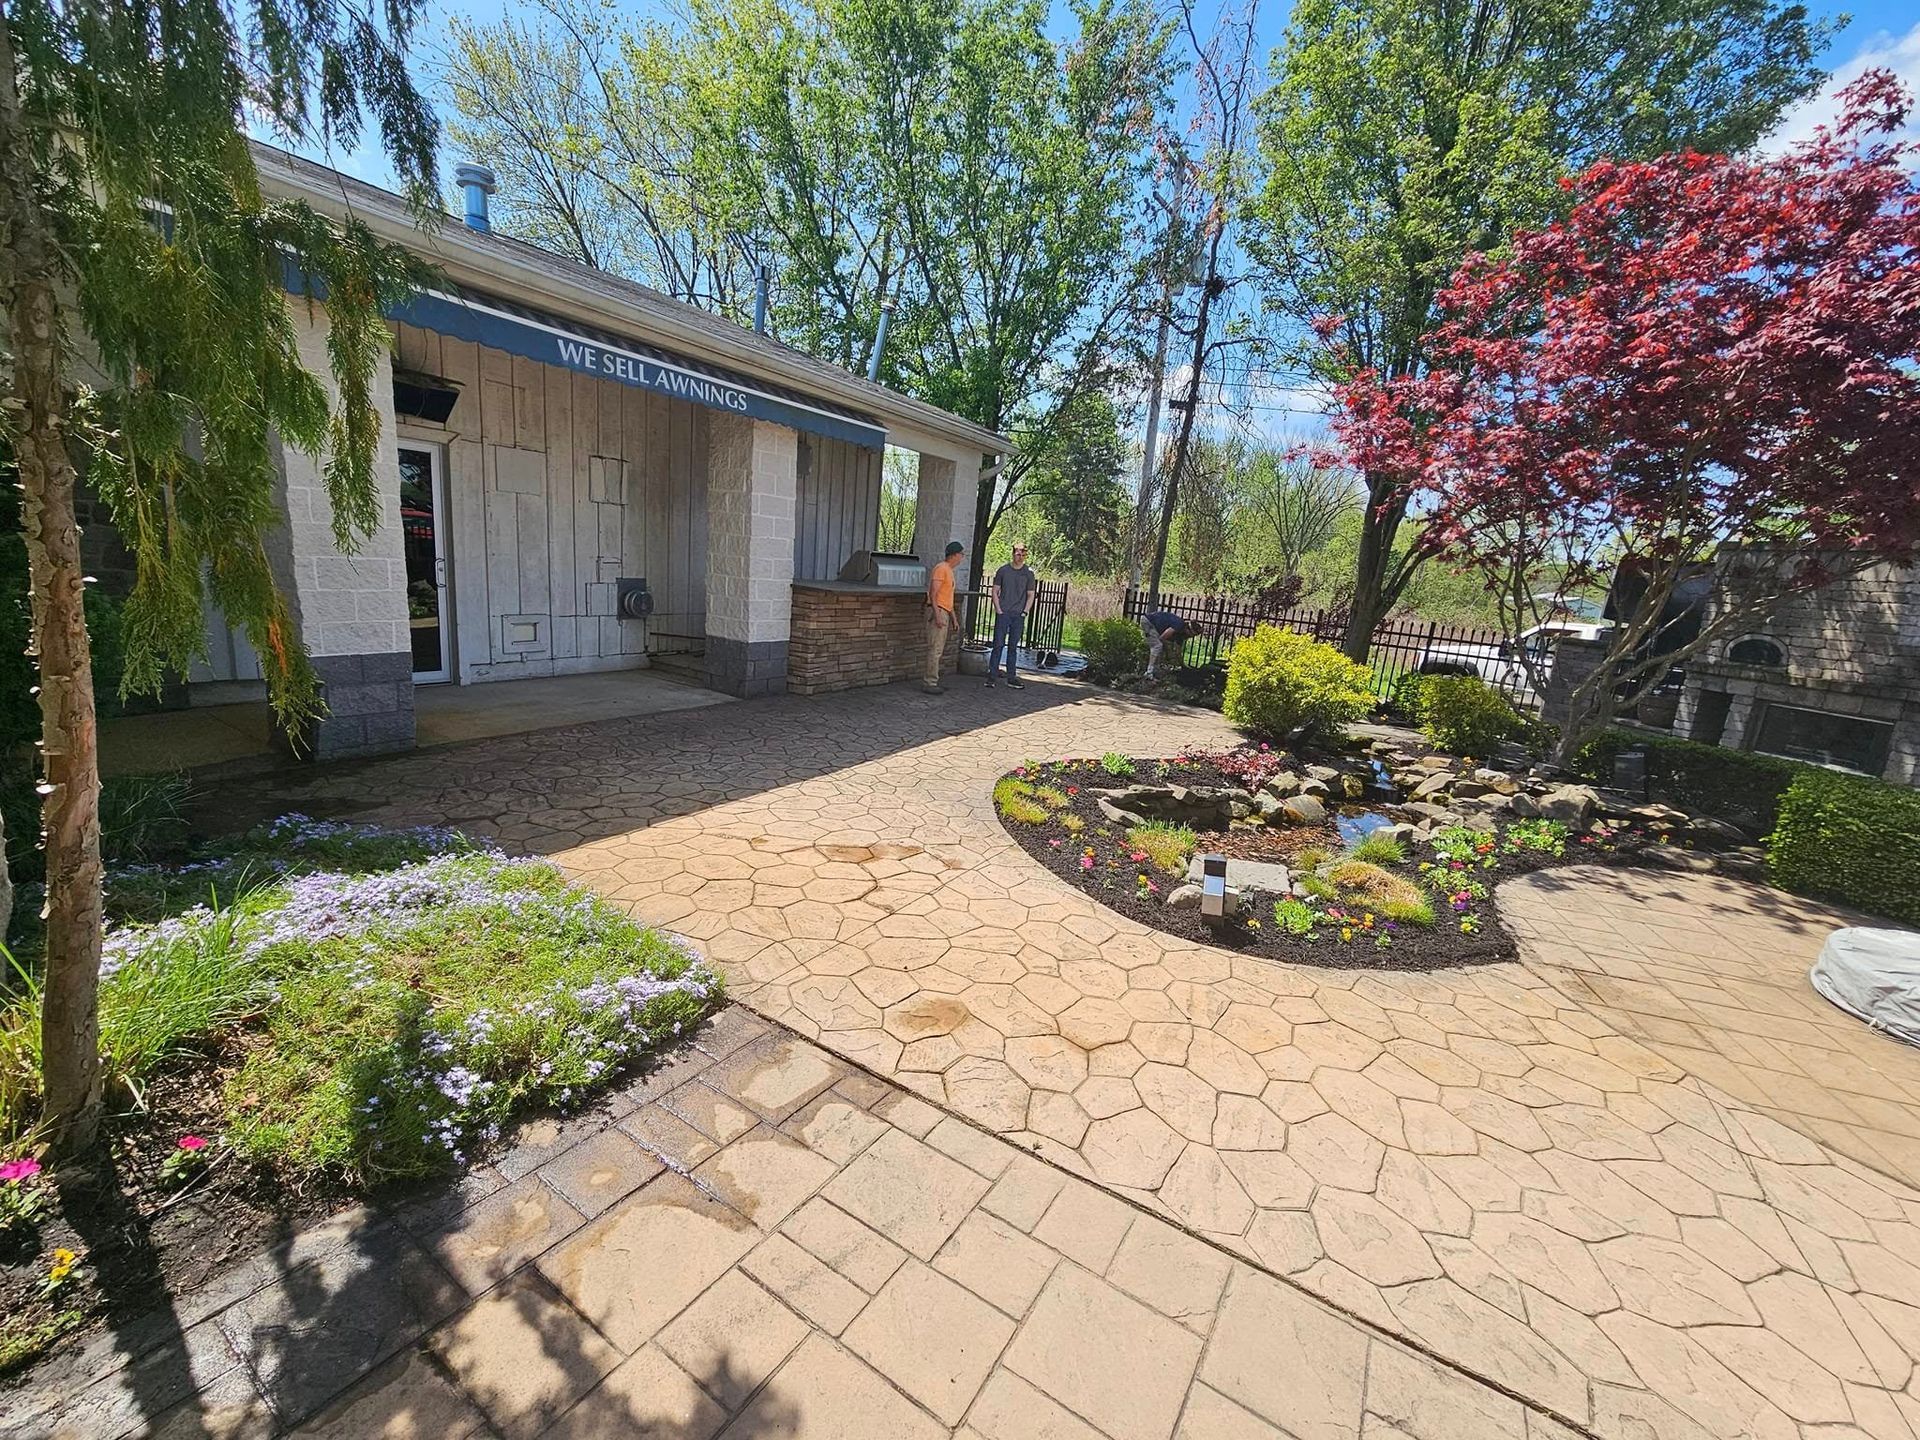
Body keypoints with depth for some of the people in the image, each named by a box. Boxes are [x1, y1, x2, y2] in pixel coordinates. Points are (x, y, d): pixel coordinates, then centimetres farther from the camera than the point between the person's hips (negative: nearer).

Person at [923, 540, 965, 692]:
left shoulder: (949, 570, 21)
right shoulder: (941, 569, -10)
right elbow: (933, 593, -19)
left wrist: (953, 618, 24)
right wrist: (937, 615, -26)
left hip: (944, 613, 10)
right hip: (938, 612, -10)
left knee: (939, 649, 12)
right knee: (935, 649, -10)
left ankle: (933, 680, 18)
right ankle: (929, 682, -7)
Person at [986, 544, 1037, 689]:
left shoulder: (1028, 574, 7)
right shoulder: (1003, 571, 5)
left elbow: (1031, 595, 8)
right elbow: (995, 591, 5)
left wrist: (1024, 612, -4)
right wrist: (998, 610, -5)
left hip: (1018, 615, 1)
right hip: (1003, 613, -1)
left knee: (1013, 647, 6)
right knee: (998, 645, -4)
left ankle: (1011, 678, 11)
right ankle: (990, 676, -1)